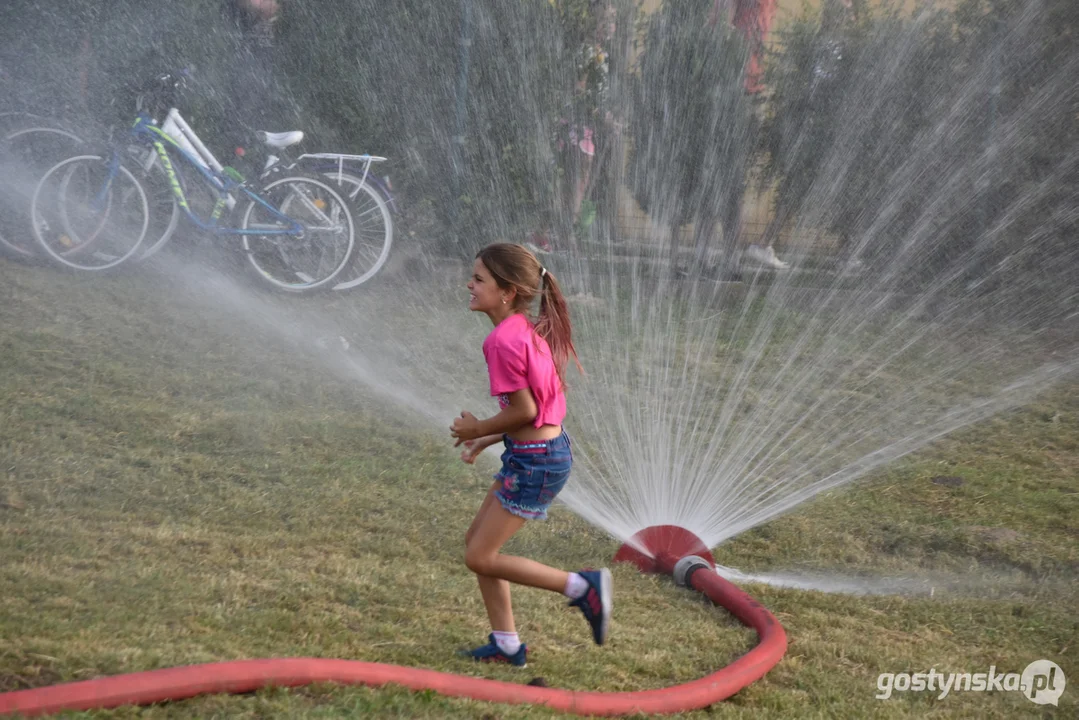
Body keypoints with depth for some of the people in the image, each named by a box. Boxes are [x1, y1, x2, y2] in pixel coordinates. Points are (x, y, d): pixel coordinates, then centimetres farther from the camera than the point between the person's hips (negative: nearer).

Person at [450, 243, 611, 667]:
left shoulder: (504, 340, -21)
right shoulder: (528, 331, 9)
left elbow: (524, 411, -21)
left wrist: (478, 430, -5)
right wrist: (488, 440, 15)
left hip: (536, 461, -10)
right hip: (546, 449, 10)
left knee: (480, 558, -1)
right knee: (476, 541, 17)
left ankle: (582, 587, 3)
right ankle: (506, 644, 24)